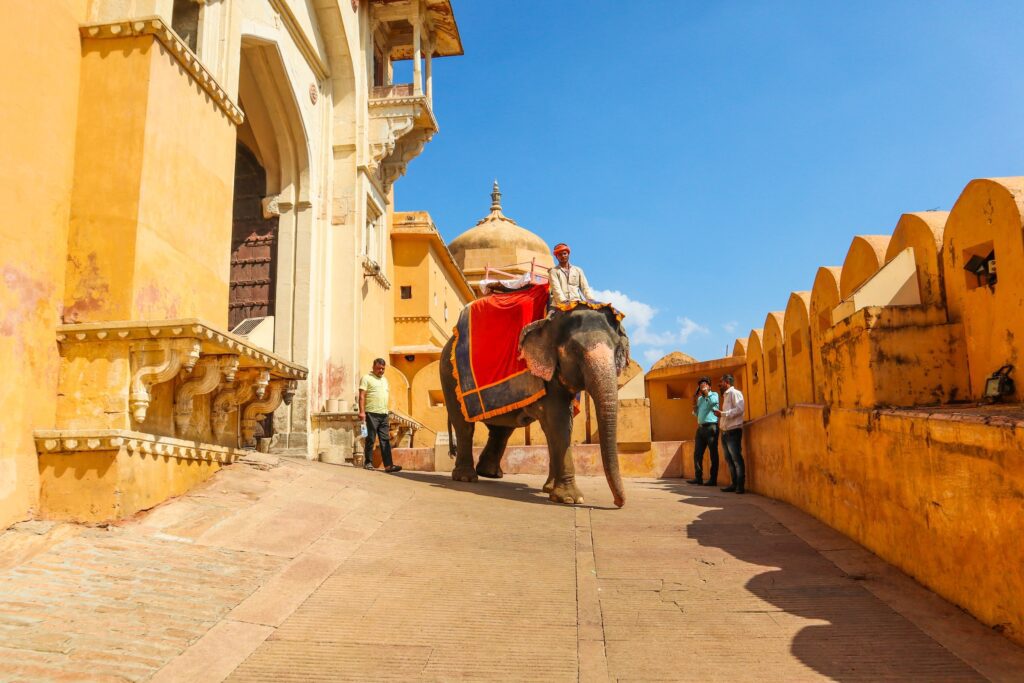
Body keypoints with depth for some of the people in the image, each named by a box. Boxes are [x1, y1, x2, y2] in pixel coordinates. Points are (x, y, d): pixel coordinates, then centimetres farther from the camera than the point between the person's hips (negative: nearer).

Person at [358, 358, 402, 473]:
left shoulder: (384, 380, 22)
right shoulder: (367, 378, 0)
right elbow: (362, 396, -8)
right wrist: (362, 411, -16)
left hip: (384, 414, 6)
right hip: (372, 413, -6)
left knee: (385, 440, 0)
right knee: (371, 439, -1)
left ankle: (388, 465, -5)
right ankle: (368, 462, 10)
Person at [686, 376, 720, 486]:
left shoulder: (714, 394, 3)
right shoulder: (699, 398, 21)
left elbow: (713, 401, -21)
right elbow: (696, 413, 20)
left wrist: (706, 392, -7)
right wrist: (694, 402, 7)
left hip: (711, 427, -7)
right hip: (701, 427, 7)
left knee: (713, 454, -3)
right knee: (697, 453, 4)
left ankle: (713, 479, -1)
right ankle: (698, 478, 8)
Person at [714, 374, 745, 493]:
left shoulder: (734, 393, -4)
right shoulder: (725, 395, 23)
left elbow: (739, 409, -17)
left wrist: (722, 413, -17)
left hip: (733, 431, -9)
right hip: (725, 432, 9)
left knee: (736, 459, -7)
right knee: (729, 460, 8)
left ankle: (740, 485, -5)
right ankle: (734, 484, 12)